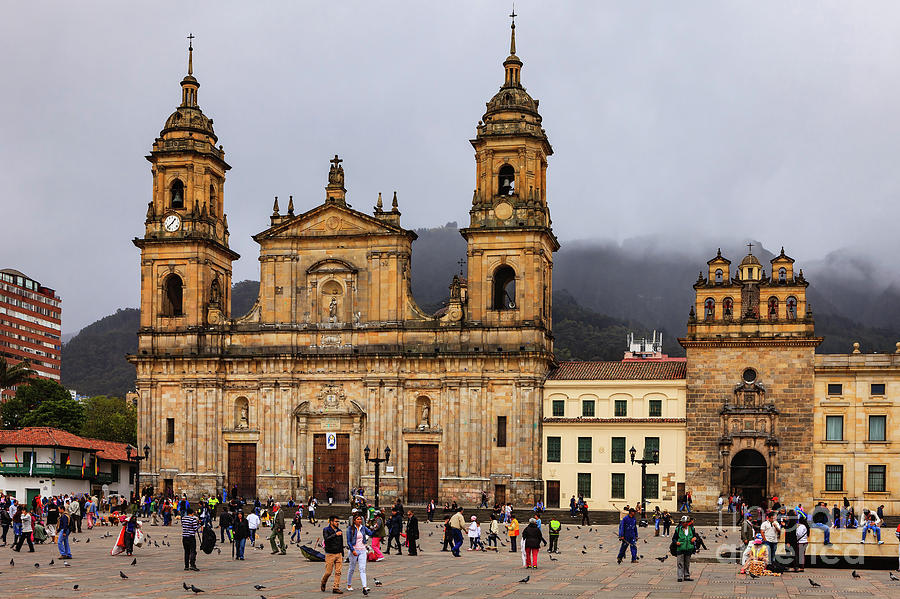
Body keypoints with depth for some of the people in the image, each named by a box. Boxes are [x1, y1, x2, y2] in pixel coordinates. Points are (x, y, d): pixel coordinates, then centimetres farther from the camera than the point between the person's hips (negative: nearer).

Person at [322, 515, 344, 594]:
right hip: (330, 554, -5)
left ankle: (336, 588, 2)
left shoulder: (339, 531, 12)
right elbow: (326, 539, -23)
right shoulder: (326, 530, -5)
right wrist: (335, 535, -33)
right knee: (328, 572, -2)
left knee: (338, 572, -2)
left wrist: (342, 555, 19)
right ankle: (323, 583, 25)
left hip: (338, 554, 5)